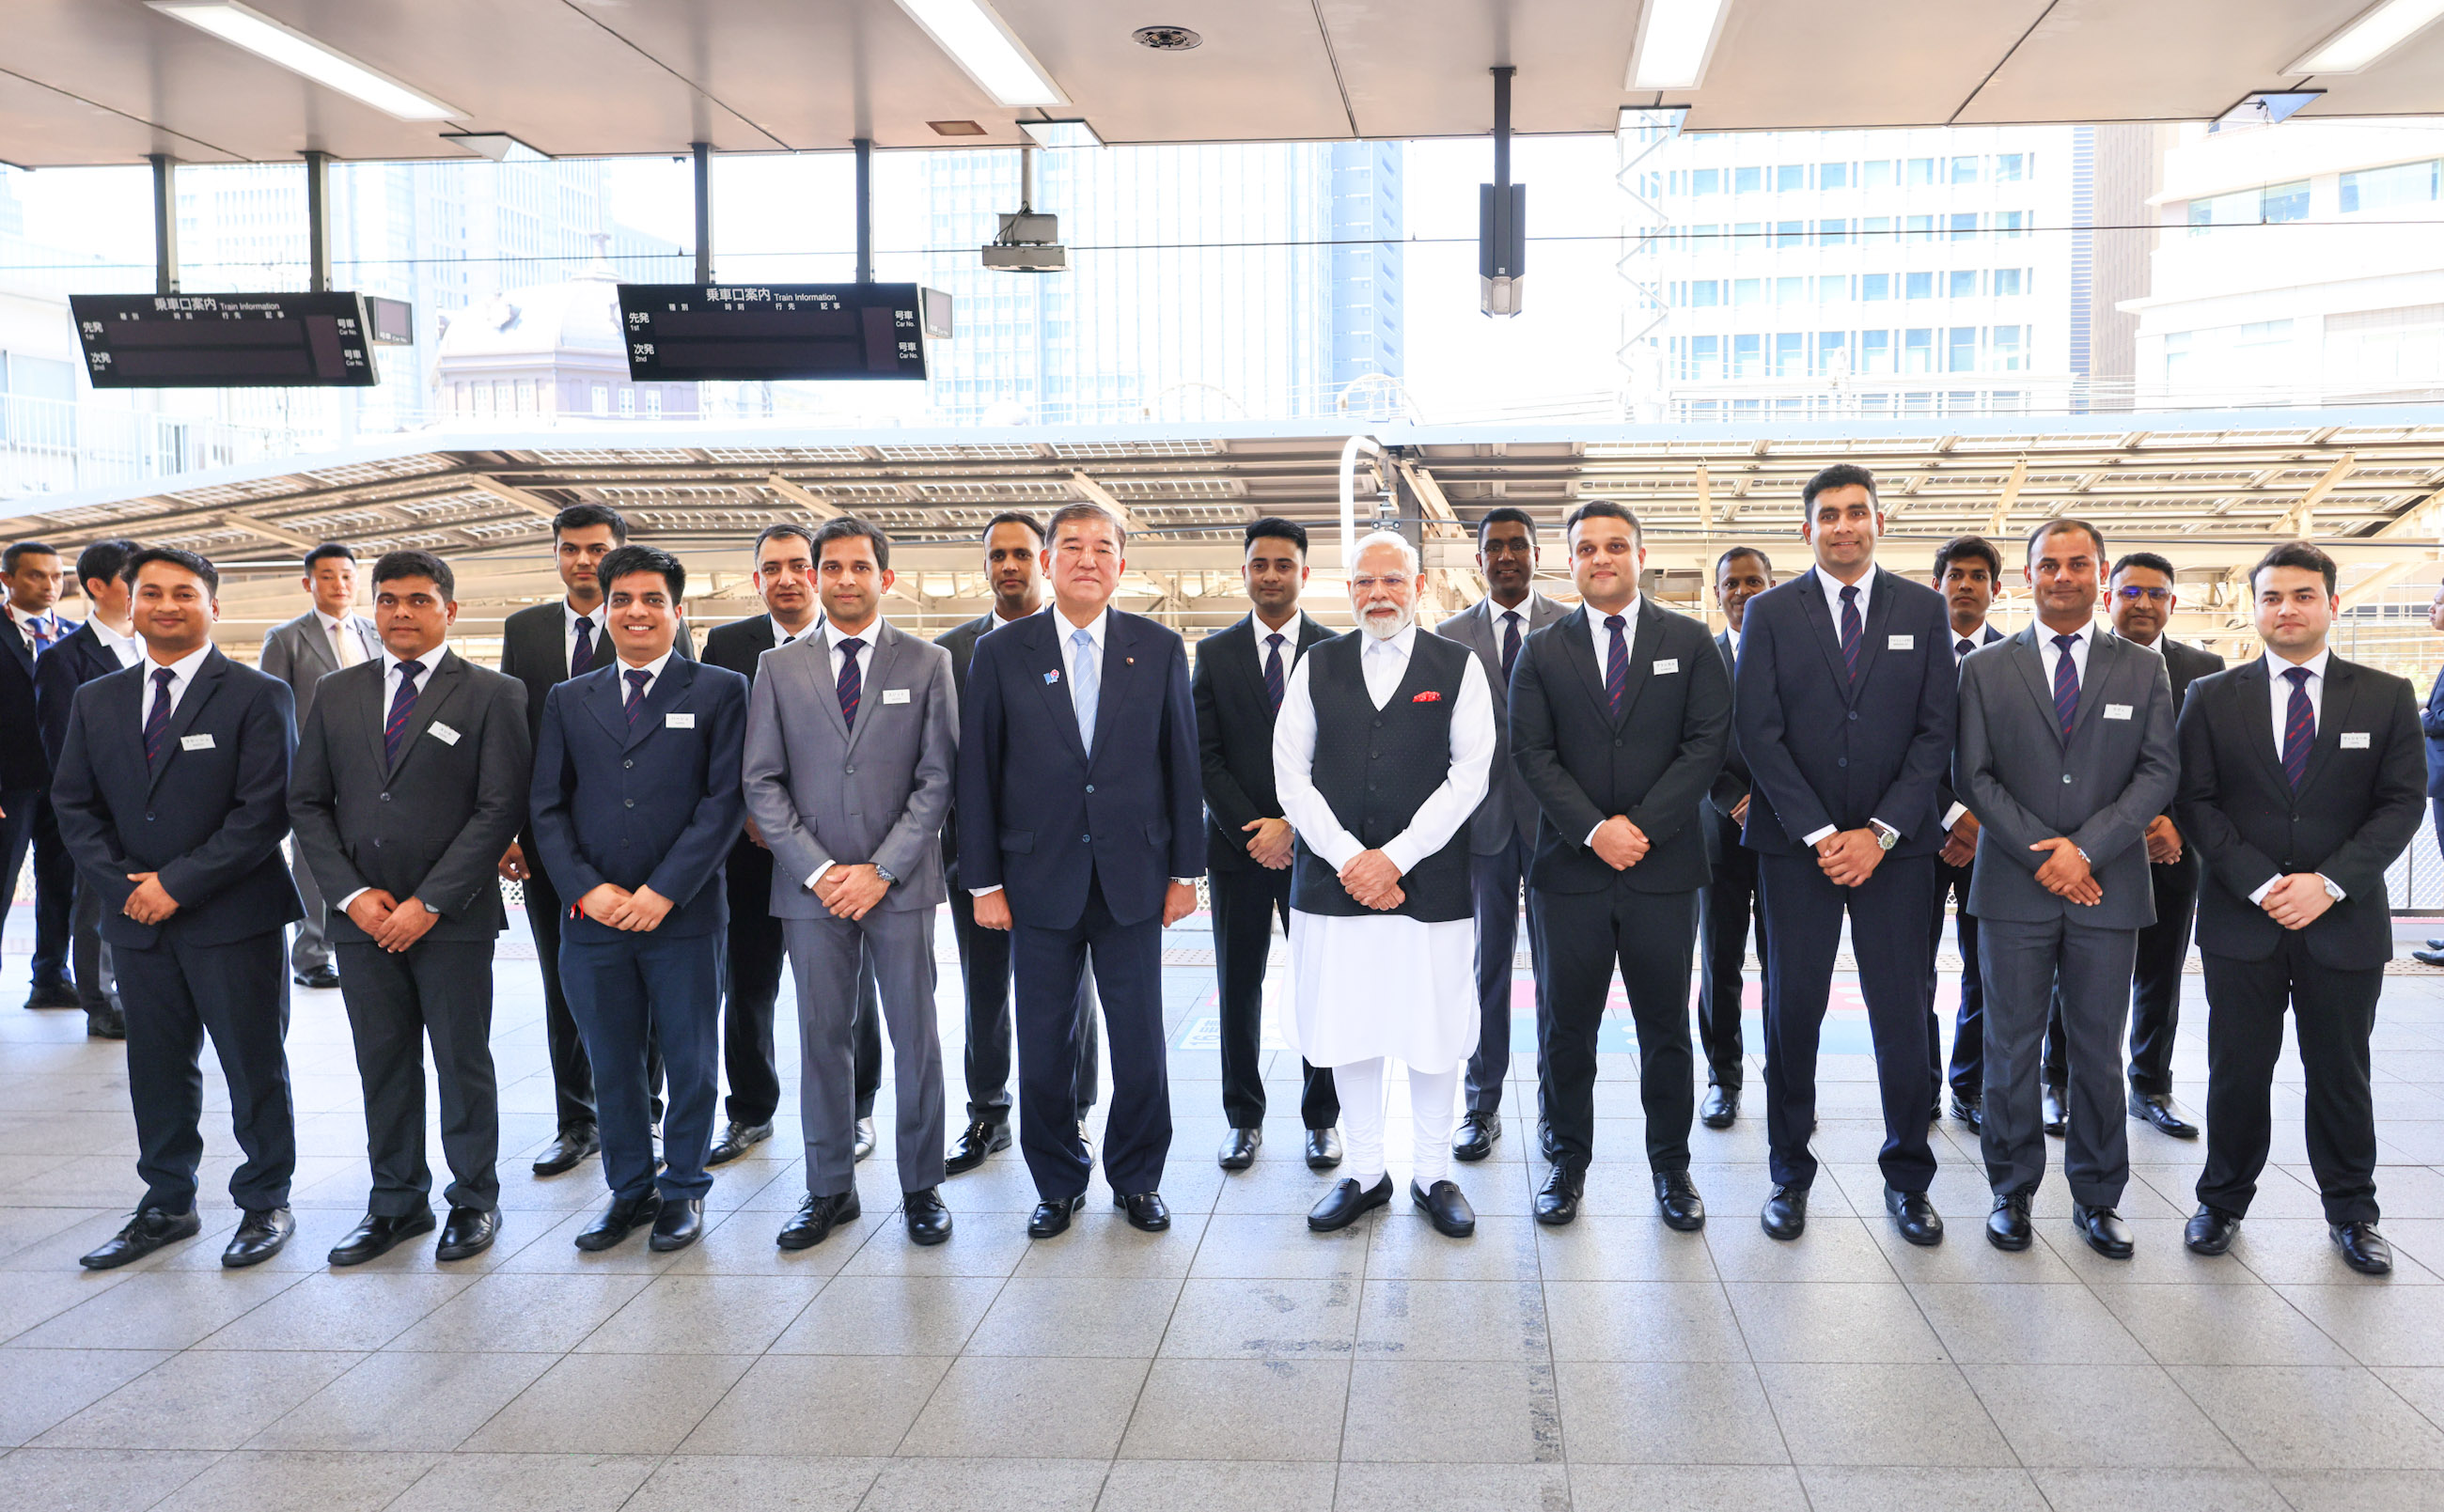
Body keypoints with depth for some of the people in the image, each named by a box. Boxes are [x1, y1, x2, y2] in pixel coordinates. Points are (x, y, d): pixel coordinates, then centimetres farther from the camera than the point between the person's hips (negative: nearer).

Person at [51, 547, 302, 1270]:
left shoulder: (255, 696, -6)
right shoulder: (96, 701, 10)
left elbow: (264, 811, -12)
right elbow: (75, 806, 9)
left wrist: (178, 883, -16)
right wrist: (124, 886, -6)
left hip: (232, 920, -5)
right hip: (137, 921, 5)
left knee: (255, 1070, 5)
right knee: (157, 1069, 13)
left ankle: (266, 1203, 18)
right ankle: (167, 1205, 26)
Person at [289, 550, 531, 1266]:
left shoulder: (492, 695, -2)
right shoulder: (336, 694, 10)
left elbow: (500, 809, -9)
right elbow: (307, 803, 9)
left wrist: (430, 903, -13)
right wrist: (351, 894, -4)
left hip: (453, 919, -4)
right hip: (362, 916, 4)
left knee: (463, 1064, 5)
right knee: (382, 1066, 11)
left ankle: (474, 1201, 19)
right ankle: (397, 1203, 23)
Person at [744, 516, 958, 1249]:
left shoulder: (928, 664, 4)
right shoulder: (779, 667, 8)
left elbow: (937, 777, -1)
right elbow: (762, 782, 4)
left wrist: (882, 870, -10)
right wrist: (818, 870, -7)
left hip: (900, 884, -1)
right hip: (811, 885, 1)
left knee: (915, 1037, 4)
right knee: (822, 1039, 7)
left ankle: (922, 1187, 16)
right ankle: (830, 1189, 19)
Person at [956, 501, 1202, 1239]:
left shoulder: (1160, 649, 4)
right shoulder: (1001, 653, 1)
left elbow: (1180, 762, 5)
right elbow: (977, 772, 1)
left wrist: (1185, 870, 2)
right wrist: (983, 880, -2)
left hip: (1133, 878, 0)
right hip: (1040, 880, 0)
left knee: (1140, 1041, 6)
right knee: (1043, 1046, 7)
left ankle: (1137, 1179, 23)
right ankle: (1058, 1184, 24)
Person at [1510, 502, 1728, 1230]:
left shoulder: (1690, 642, 6)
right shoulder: (1542, 651, 7)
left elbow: (1709, 740, -2)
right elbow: (1532, 752, 0)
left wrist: (1641, 826, -11)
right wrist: (1593, 830, -13)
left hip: (1664, 867, 0)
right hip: (1571, 868, 0)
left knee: (1665, 1025, 7)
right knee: (1567, 1025, 6)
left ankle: (1671, 1164, 20)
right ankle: (1569, 1161, 19)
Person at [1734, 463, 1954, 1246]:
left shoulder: (1923, 610, 7)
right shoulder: (1770, 612, 3)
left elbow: (1936, 731, 2)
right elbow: (1758, 734, -3)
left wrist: (1879, 833, -9)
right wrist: (1819, 834, -10)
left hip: (1894, 847, 1)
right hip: (1796, 845, -1)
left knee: (1902, 1013, 3)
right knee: (1792, 1009, 2)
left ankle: (1907, 1179, 18)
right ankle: (1790, 1174, 15)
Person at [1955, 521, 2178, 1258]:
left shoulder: (2144, 670, 8)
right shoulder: (1984, 669, 5)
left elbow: (2160, 773, 0)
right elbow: (1974, 777, -1)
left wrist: (2086, 849, -12)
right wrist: (2043, 855, -11)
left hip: (2108, 887, 1)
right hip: (2014, 888, -1)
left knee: (2098, 1050, 8)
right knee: (2011, 1047, 4)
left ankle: (2097, 1197, 19)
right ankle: (2012, 1192, 15)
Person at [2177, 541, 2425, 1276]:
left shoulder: (2386, 697, 4)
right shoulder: (2212, 698, 3)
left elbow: (2403, 802, -2)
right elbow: (2195, 803, -1)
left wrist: (2329, 882, -14)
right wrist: (2260, 885, -13)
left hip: (2345, 921, 0)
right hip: (2241, 919, 0)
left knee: (2341, 1073, 11)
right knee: (2238, 1070, 6)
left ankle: (2351, 1211, 26)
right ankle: (2223, 1201, 21)